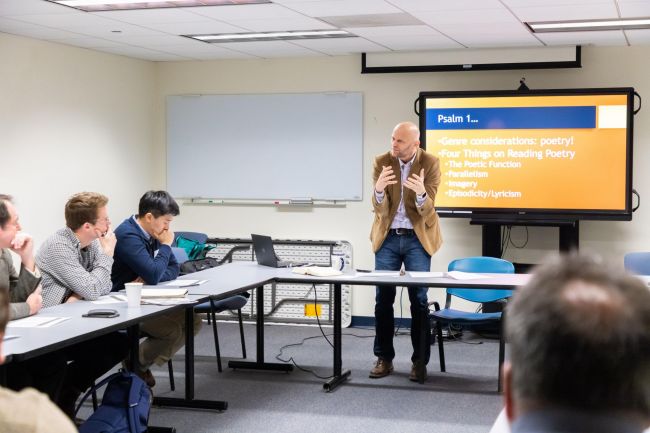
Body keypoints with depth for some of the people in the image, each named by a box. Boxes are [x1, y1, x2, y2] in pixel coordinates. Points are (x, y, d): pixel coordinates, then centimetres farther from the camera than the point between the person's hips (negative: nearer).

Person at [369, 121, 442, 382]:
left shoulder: (430, 163, -10)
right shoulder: (382, 162, -6)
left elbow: (426, 210, -16)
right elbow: (379, 209, -11)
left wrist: (421, 193, -38)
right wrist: (378, 190, -33)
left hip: (417, 238, -2)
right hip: (388, 236, 2)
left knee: (419, 299, -3)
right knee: (383, 298, 1)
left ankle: (420, 360, 7)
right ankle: (384, 358, 12)